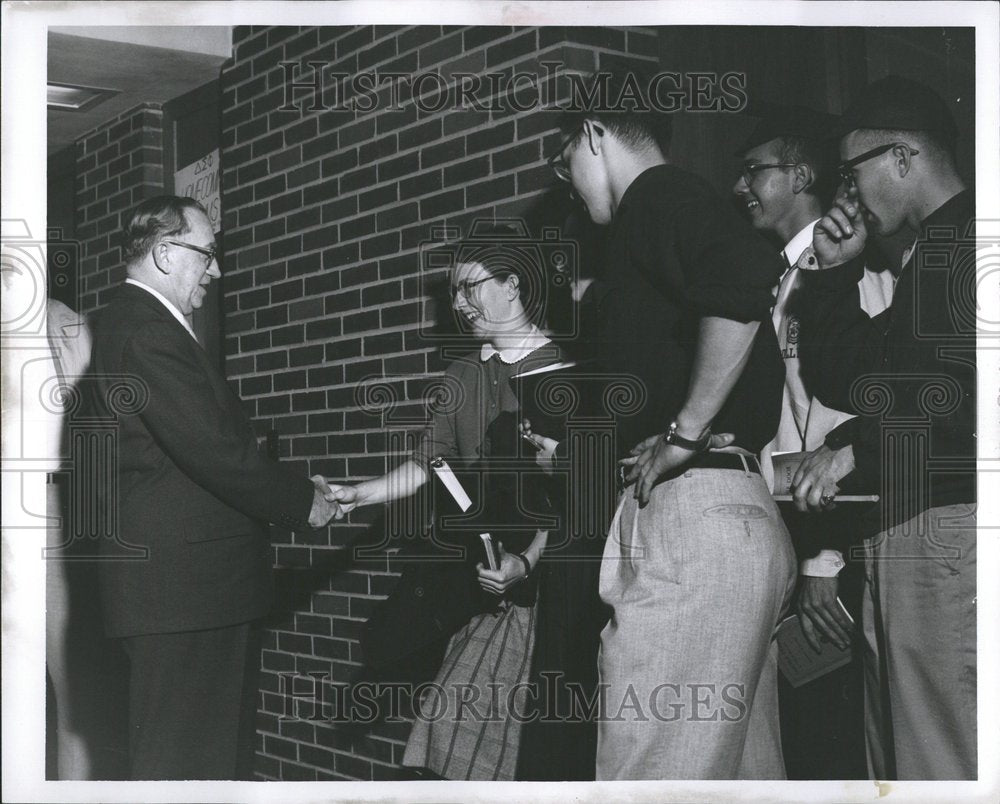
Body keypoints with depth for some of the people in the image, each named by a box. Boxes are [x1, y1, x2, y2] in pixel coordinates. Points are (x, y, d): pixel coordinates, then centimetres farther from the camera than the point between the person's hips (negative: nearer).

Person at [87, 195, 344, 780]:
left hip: (196, 585, 11)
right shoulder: (146, 332, -15)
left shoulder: (144, 325, 19)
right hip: (182, 588, -11)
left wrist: (295, 489, 11)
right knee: (186, 761, -5)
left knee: (221, 755, 15)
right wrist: (302, 502, -8)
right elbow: (214, 451, -21)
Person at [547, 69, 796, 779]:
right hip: (745, 516, 11)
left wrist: (684, 433, -18)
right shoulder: (686, 203, 27)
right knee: (744, 773, 11)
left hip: (688, 512, -11)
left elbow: (746, 280, -25)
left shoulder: (655, 195, -3)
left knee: (652, 774, -11)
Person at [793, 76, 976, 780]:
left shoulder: (970, 239, -9)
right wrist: (834, 273, 13)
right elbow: (834, 378, 23)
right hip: (902, 538, 10)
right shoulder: (927, 253, 24)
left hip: (951, 533, -10)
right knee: (897, 758, 14)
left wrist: (859, 446, -15)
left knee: (946, 766, -7)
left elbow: (969, 397, -22)